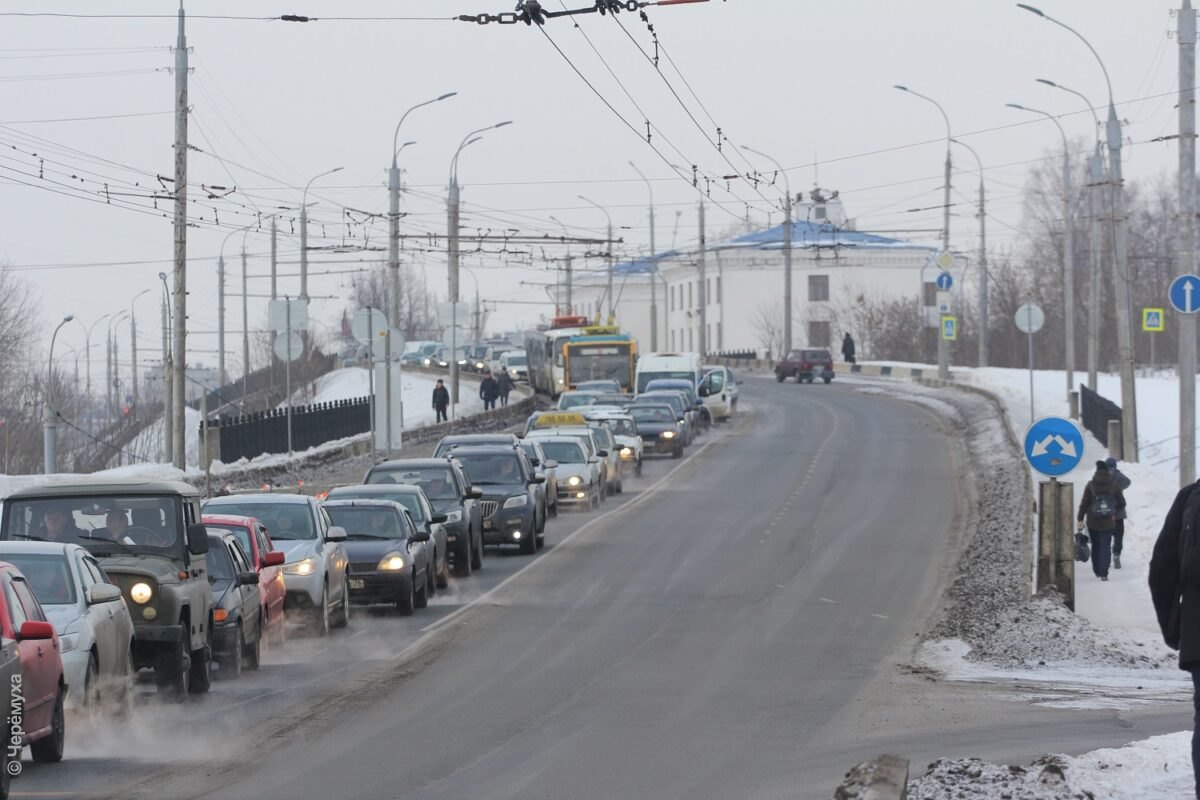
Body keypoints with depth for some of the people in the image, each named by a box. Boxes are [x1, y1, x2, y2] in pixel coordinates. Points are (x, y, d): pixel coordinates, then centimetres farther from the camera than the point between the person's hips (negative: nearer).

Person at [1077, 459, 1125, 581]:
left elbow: (1084, 503, -7)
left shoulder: (1091, 485, -7)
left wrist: (1080, 519, -1)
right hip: (1108, 522, 0)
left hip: (1093, 522, 0)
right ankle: (1103, 573, -9)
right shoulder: (1114, 485, -2)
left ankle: (1097, 571, 22)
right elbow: (1122, 503, 2)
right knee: (1106, 546, 2)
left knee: (1095, 546, 15)